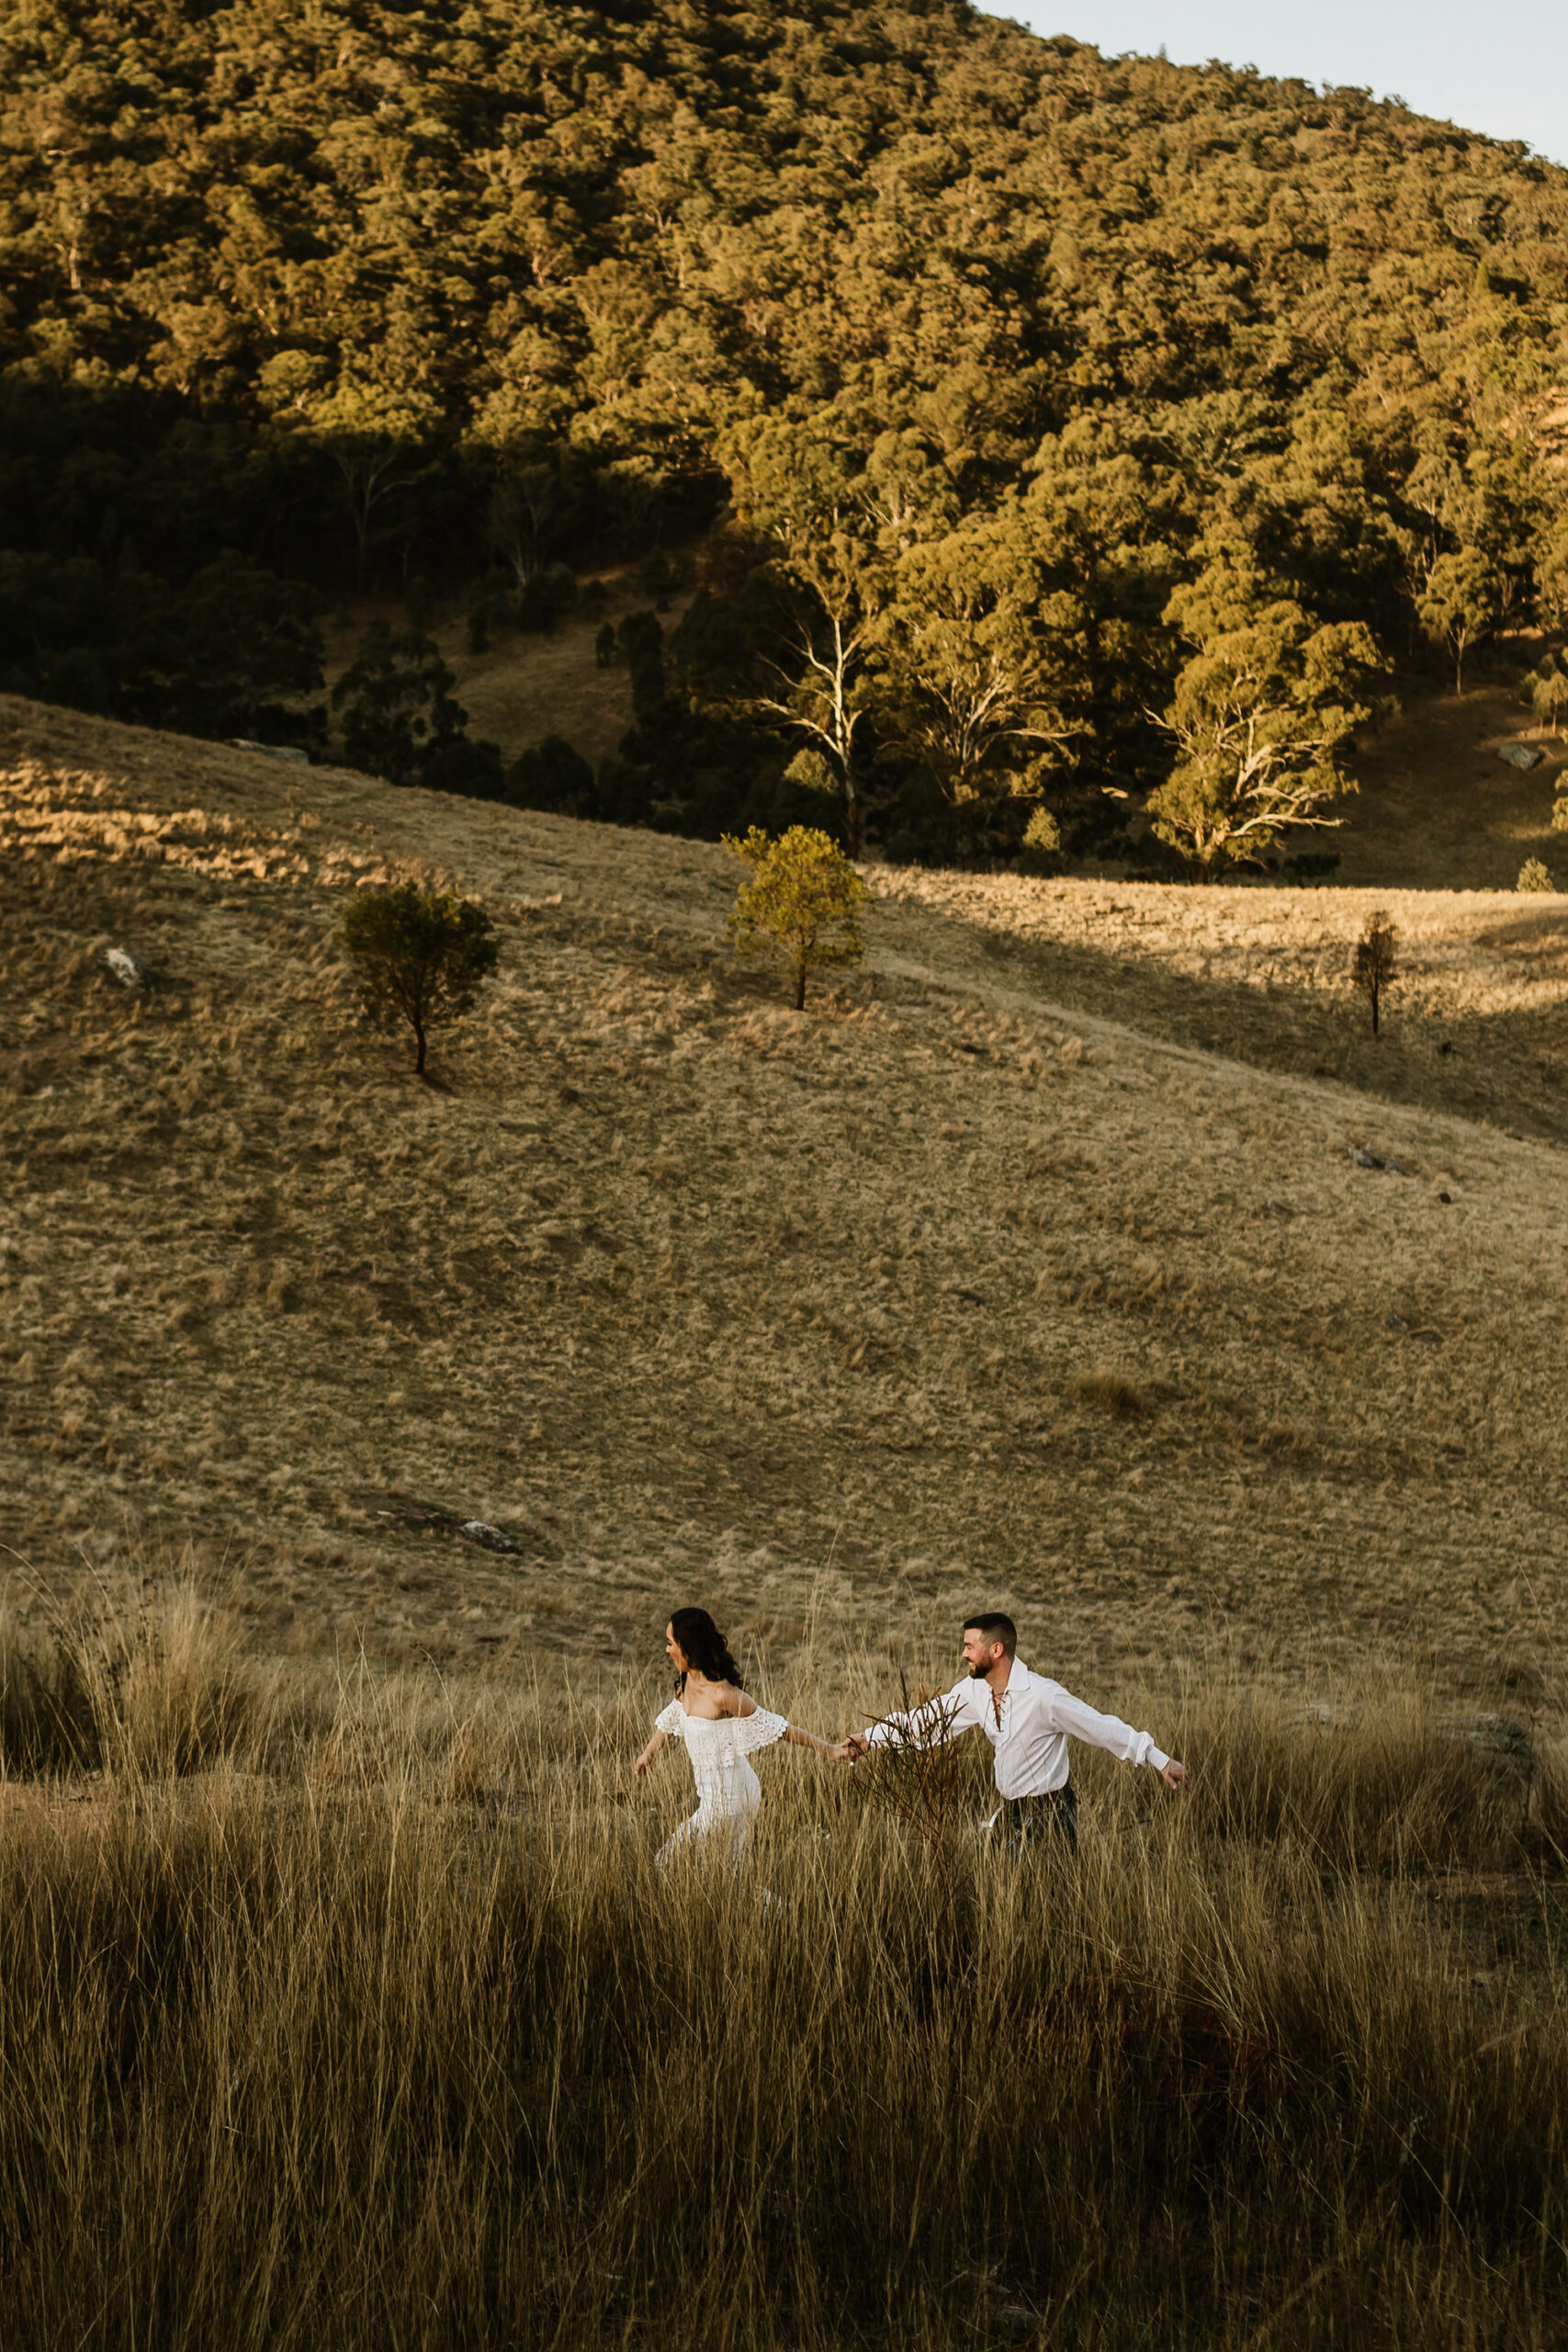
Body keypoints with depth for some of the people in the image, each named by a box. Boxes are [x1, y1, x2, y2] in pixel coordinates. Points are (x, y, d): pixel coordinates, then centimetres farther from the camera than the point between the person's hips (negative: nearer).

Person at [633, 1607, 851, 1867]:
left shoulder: (723, 1696, -27)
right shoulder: (687, 1683, -1)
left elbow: (777, 1726, -19)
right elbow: (673, 1716, 22)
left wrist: (828, 1749, -15)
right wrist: (649, 1753, 36)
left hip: (728, 1799, -8)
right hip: (710, 1794, 8)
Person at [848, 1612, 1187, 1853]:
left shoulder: (1042, 1695, -21)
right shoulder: (974, 1691, -1)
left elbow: (1102, 1728, -17)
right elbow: (925, 1721, 9)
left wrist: (1160, 1760, -16)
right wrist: (868, 1739, 6)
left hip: (1050, 1814, -7)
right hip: (1009, 1814, 7)